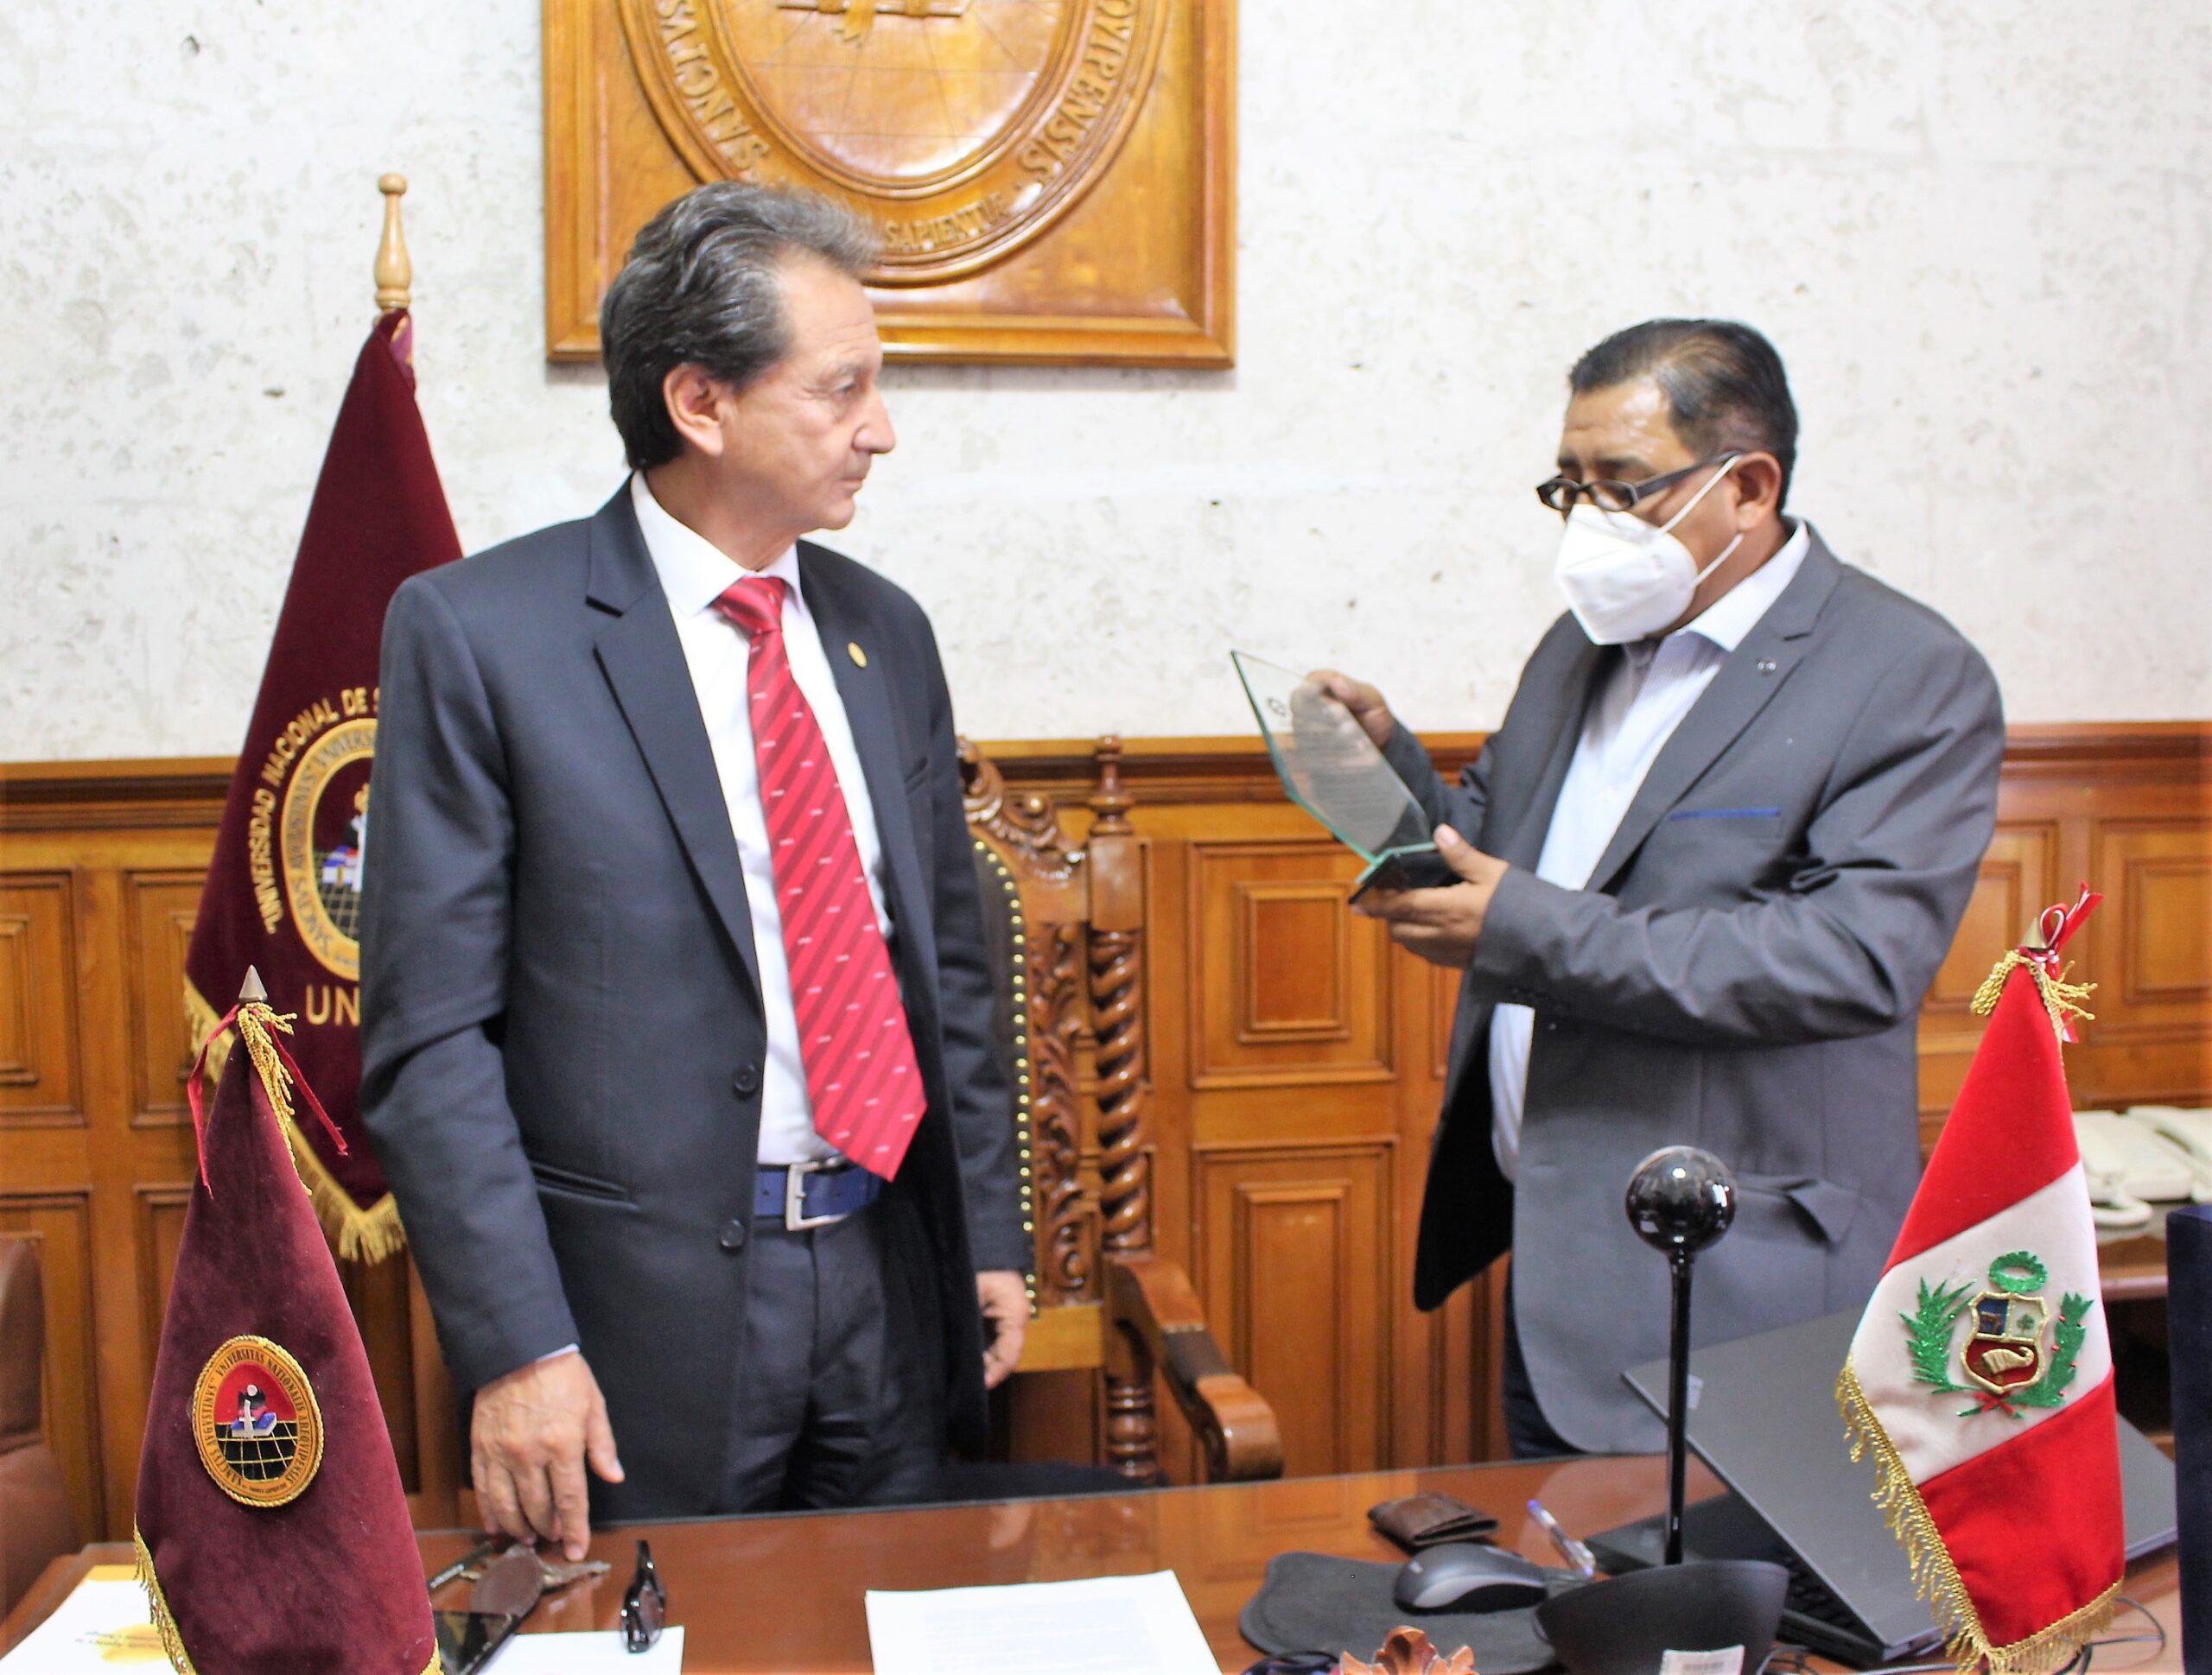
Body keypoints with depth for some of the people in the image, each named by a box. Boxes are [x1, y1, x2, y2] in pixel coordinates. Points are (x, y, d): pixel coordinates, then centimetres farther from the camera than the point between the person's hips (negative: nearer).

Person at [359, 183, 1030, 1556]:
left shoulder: (883, 631, 9)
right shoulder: (478, 632, -9)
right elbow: (430, 1031, -11)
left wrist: (992, 1237, 12)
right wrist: (517, 1348, -15)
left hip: (892, 1287, 5)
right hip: (650, 1306, -5)